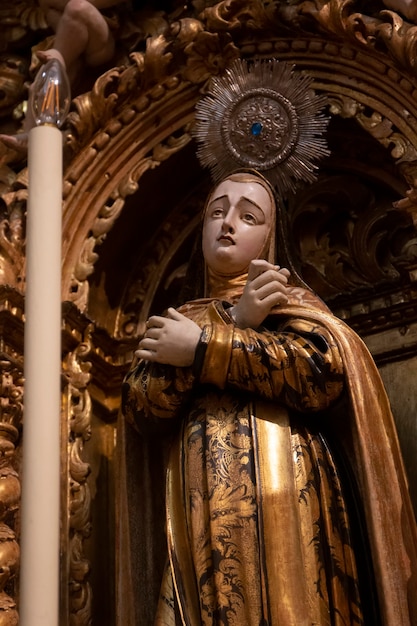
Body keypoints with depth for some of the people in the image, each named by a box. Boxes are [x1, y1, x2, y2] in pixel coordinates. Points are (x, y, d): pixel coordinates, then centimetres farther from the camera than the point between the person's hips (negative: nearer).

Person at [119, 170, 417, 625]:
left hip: (286, 507, -2)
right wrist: (236, 326, -4)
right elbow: (143, 412, 3)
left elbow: (330, 367, -7)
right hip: (203, 517, 2)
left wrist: (205, 348, -4)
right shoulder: (178, 320, 21)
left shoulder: (288, 297, 15)